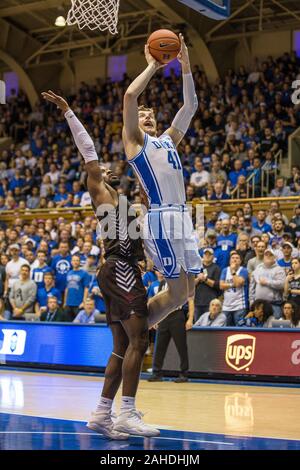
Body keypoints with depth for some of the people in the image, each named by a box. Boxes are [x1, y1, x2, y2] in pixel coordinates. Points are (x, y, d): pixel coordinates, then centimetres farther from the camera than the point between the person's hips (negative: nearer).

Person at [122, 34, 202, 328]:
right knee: (177, 294, -10)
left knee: (187, 290, 6)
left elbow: (190, 106, 24)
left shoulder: (168, 139, 26)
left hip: (183, 218, 8)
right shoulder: (134, 139, 7)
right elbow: (130, 95, -8)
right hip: (161, 218, -8)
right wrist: (152, 66, 2)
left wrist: (185, 66, 16)